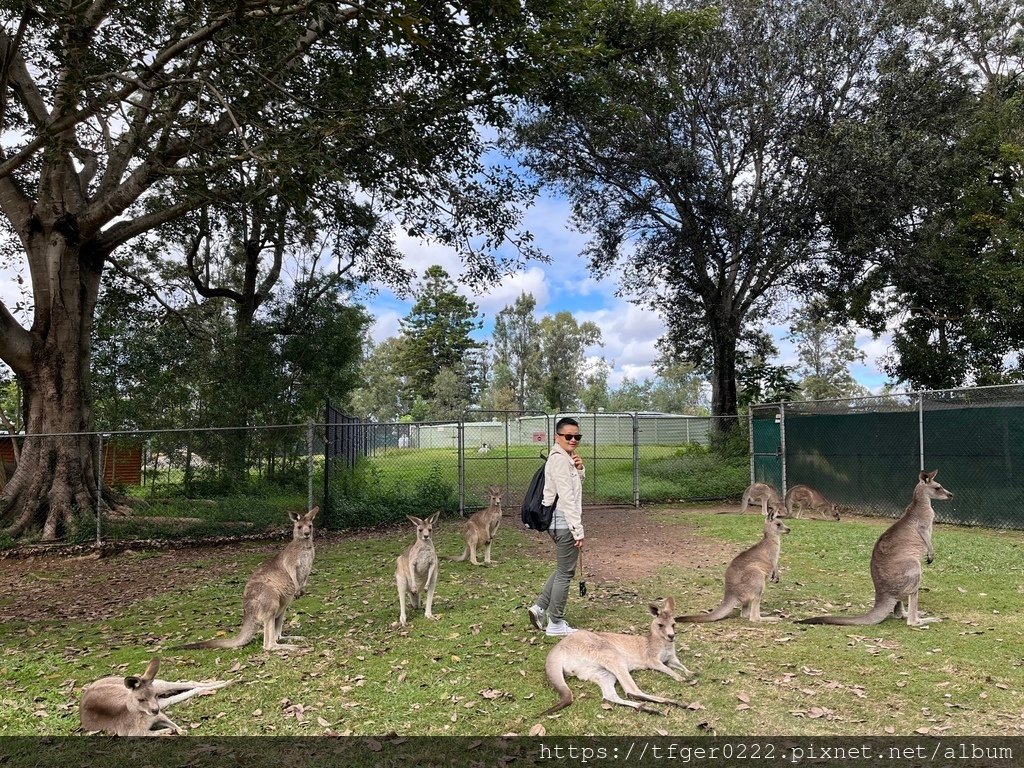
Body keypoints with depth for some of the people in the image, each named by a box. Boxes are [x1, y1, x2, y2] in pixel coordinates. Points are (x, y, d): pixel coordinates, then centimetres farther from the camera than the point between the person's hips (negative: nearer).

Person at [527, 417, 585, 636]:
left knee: (564, 569, 22)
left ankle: (540, 607, 24)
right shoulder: (560, 459, -17)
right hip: (564, 522, -10)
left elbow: (574, 486, 23)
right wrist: (578, 530, -20)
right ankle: (556, 624, 11)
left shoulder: (565, 458, 14)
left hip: (559, 522, 10)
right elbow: (566, 497, -21)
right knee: (565, 572, 1)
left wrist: (579, 470, 3)